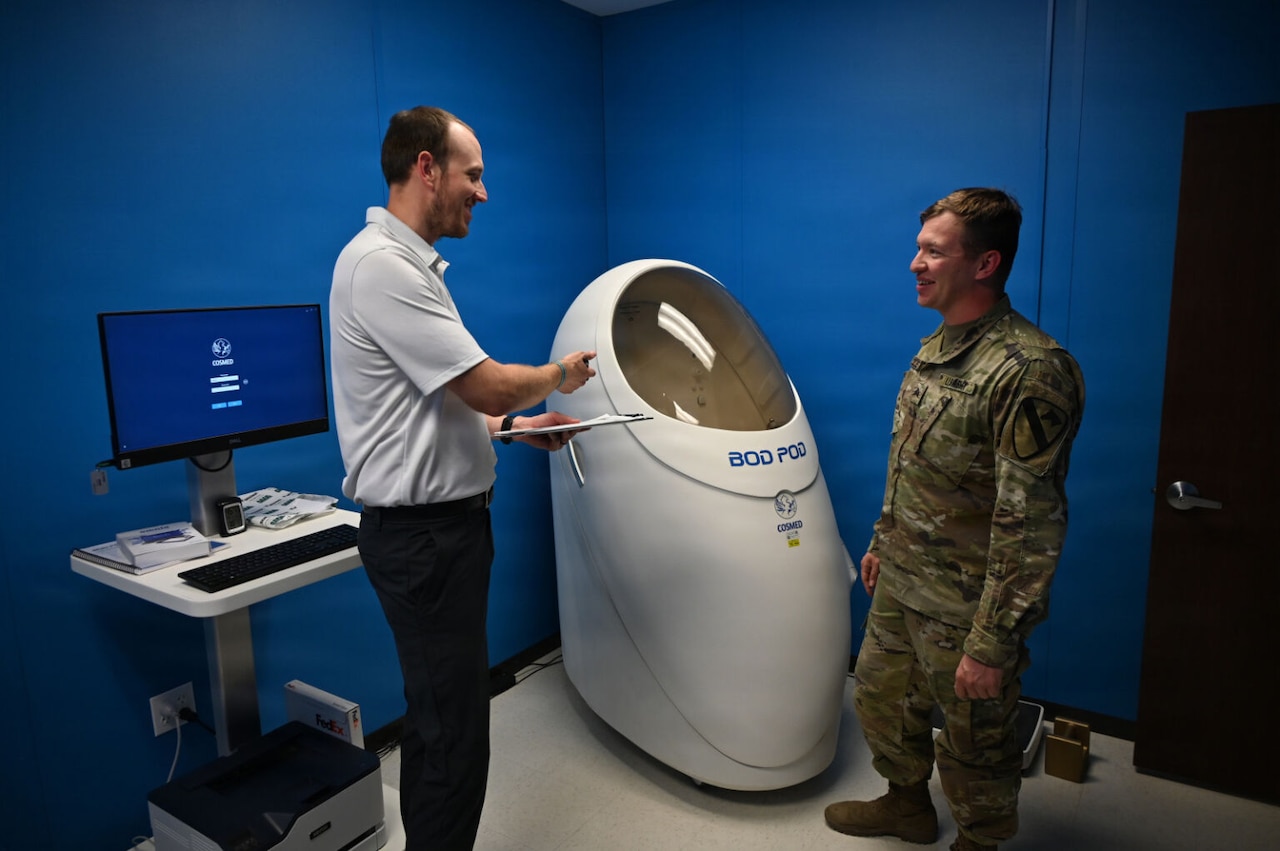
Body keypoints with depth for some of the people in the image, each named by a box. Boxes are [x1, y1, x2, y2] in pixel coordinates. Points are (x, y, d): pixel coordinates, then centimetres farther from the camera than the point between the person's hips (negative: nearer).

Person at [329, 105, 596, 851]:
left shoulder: (408, 263, 14)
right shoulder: (382, 265, -18)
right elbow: (489, 385, -21)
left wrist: (517, 426, 13)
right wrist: (559, 375, -2)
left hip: (442, 521, 10)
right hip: (423, 531, -10)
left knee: (439, 717, 21)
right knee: (454, 735, -1)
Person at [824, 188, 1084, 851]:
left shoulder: (1029, 372, -25)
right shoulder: (935, 348, 5)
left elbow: (1031, 525, -25)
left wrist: (992, 644, -22)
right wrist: (882, 542, 21)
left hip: (963, 607, -8)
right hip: (901, 584, 9)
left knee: (974, 740, 13)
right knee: (881, 697, 25)